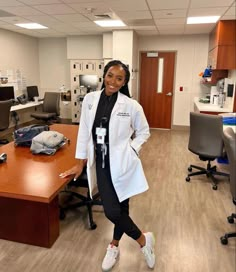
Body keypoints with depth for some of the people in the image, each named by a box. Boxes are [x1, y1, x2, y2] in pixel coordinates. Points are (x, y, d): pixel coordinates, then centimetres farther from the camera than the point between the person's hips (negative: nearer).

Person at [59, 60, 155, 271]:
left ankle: (114, 246, 35)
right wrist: (80, 163, 9)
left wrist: (131, 149, -8)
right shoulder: (90, 99, 0)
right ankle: (143, 239, 32)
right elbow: (84, 132, 7)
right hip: (101, 163, 3)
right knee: (112, 211, 4)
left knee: (120, 209, 3)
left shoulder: (131, 105, -8)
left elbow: (144, 131, 7)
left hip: (122, 163, -2)